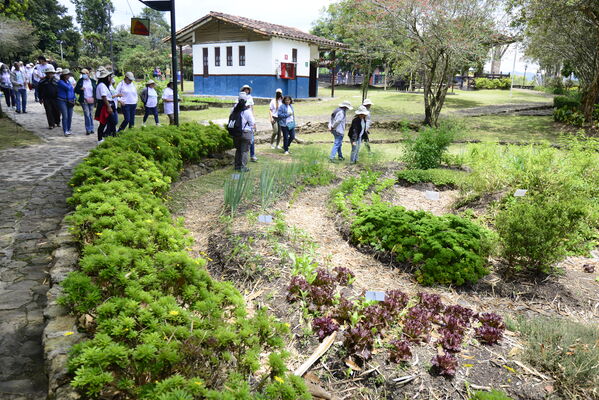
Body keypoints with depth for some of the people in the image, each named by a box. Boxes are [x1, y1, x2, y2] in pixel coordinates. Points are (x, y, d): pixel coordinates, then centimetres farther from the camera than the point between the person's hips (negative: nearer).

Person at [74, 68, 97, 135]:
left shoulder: (93, 81, 6)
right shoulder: (80, 81, 5)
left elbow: (95, 90, 9)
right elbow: (76, 90, 7)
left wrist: (94, 98, -4)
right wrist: (80, 89, -13)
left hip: (91, 100, 1)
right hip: (84, 100, -1)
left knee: (91, 115, 8)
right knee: (87, 114, -9)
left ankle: (91, 129, 15)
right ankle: (88, 129, -5)